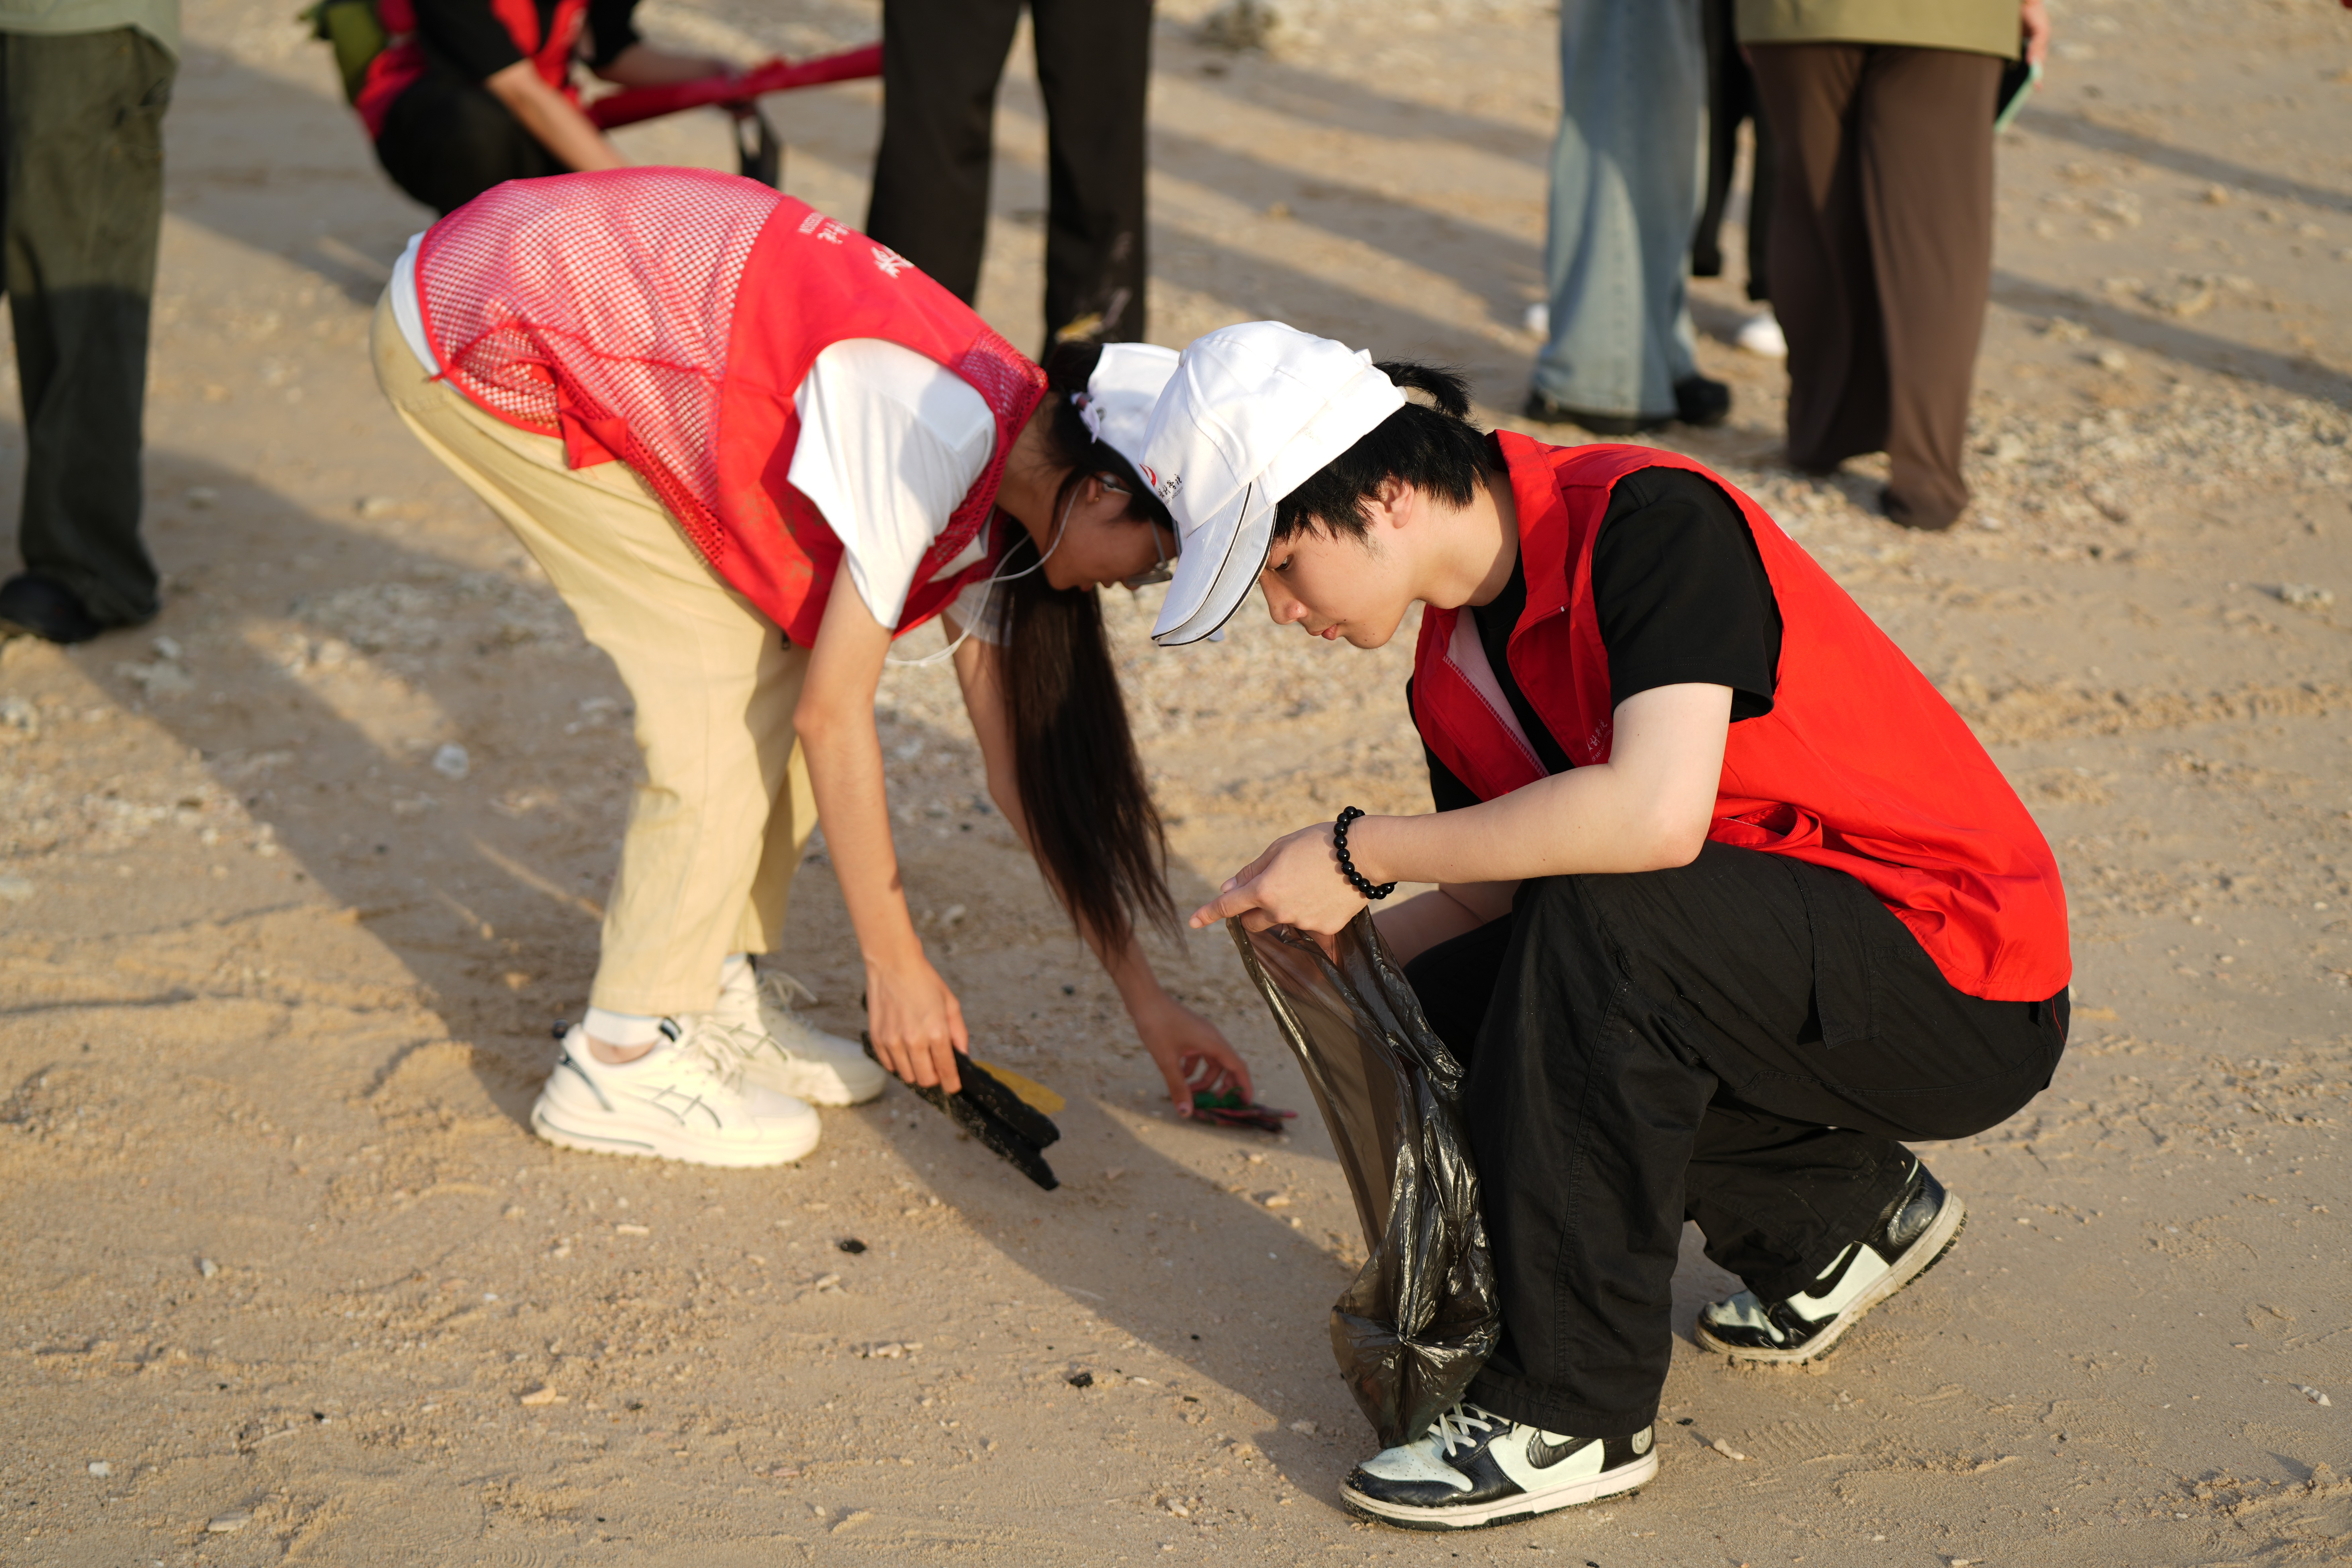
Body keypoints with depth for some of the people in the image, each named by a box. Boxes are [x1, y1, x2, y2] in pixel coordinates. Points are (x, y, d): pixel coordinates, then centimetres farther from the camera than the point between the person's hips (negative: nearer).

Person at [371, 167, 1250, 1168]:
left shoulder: (994, 466, 3)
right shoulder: (934, 430, -25)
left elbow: (1022, 756, 8)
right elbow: (834, 713, -20)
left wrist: (1146, 1002, 10)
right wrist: (896, 962, -11)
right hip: (475, 337, -9)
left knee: (784, 646, 5)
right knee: (731, 673, -9)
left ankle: (713, 1001, 17)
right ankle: (624, 1059, 1)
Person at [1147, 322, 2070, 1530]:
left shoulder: (1650, 521, -22)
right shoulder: (1455, 665, 3)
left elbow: (1656, 813, -36)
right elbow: (1500, 893, 10)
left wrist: (1359, 853, -27)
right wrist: (1334, 940, -7)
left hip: (1966, 983, -9)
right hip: (1782, 959, 9)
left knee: (1601, 918, -30)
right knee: (1438, 1012, -2)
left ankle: (1575, 1412, -17)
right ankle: (1838, 1213, 14)